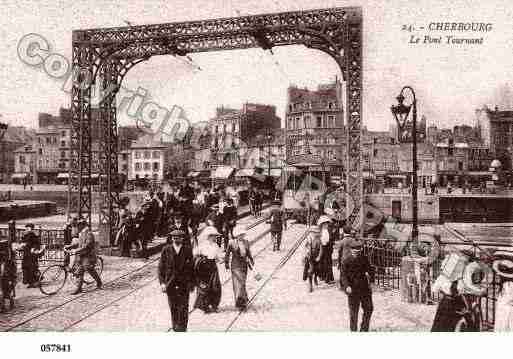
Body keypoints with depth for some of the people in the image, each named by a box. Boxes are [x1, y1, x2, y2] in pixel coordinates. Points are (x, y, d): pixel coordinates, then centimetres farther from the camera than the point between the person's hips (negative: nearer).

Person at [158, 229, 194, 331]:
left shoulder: (188, 250, 0)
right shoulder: (166, 250, 0)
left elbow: (192, 267, 5)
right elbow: (161, 267, 2)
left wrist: (191, 282, 5)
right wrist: (162, 282, -4)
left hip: (184, 283, 0)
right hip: (170, 283, 0)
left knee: (183, 307, 1)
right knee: (173, 307, 9)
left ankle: (182, 327, 15)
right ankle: (175, 326, 26)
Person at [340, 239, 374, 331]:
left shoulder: (364, 259, 5)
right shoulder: (346, 262, -8)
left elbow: (370, 269, 16)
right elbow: (343, 275, -12)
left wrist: (369, 274, -5)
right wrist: (346, 286, -26)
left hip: (365, 289, 4)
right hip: (353, 290, -4)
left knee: (368, 309, 13)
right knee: (353, 312, 4)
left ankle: (364, 329, 32)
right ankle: (353, 330, 20)